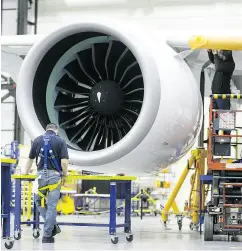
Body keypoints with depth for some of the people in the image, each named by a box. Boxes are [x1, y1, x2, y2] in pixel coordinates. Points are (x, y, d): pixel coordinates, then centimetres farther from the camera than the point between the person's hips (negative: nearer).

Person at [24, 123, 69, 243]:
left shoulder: (37, 140, 9)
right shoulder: (60, 141, 0)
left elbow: (30, 159, 17)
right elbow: (64, 162, -8)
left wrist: (26, 173, 32)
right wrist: (65, 174, 9)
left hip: (41, 175, 2)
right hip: (54, 175, -2)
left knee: (39, 202, 21)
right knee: (51, 206, 2)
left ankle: (52, 226, 12)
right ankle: (47, 235, 2)